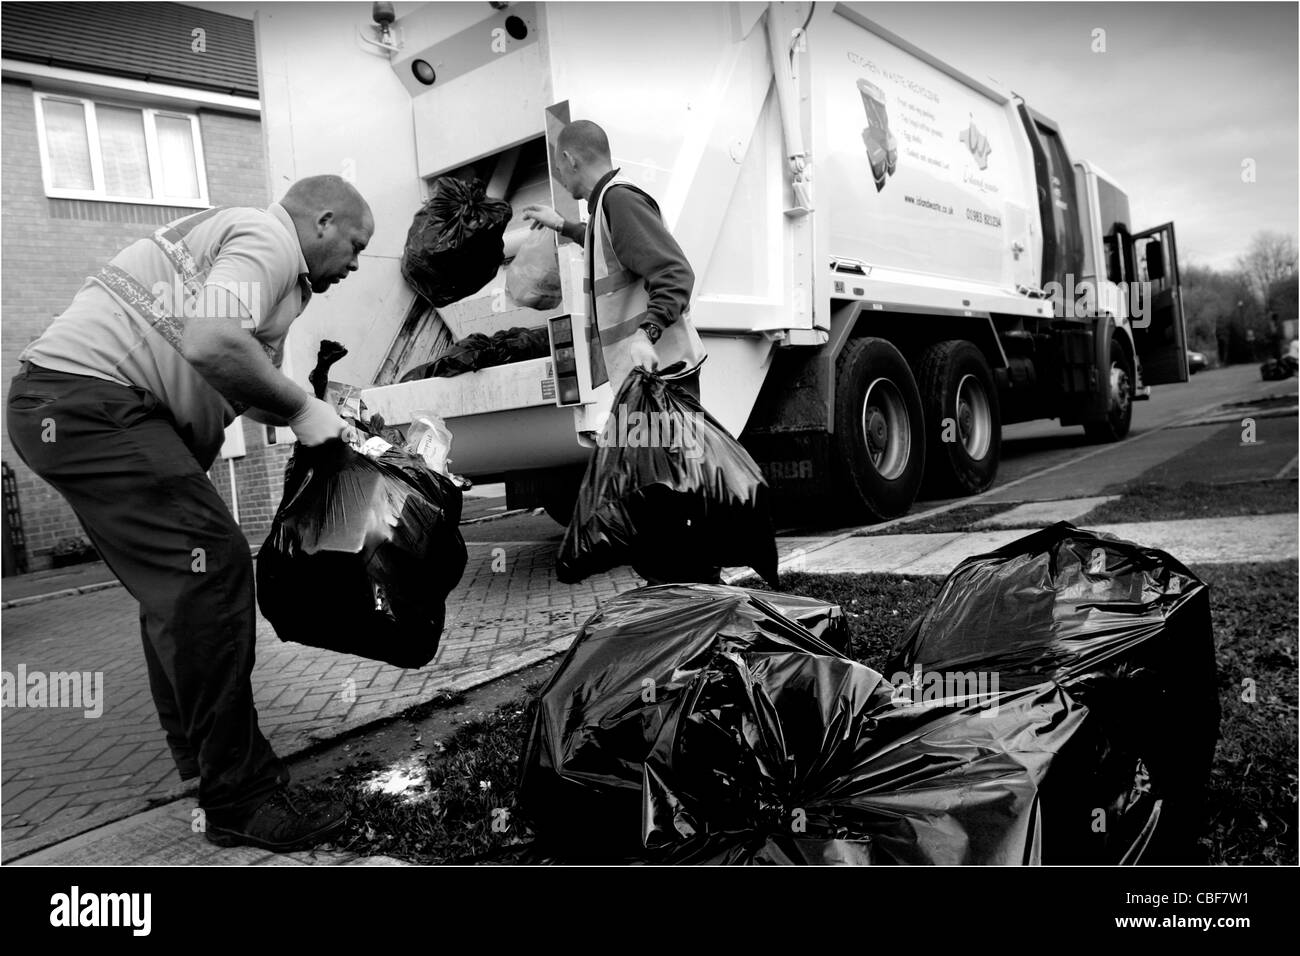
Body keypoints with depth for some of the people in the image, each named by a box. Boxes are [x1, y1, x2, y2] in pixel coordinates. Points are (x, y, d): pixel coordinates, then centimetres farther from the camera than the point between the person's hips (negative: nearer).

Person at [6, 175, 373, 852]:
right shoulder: (268, 237, -7)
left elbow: (244, 390, 21)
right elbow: (211, 345, -26)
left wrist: (332, 419, 12)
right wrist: (300, 408, -12)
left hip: (60, 408, 11)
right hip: (90, 397, -11)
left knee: (175, 582, 17)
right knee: (210, 570, -15)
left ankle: (197, 754, 31)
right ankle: (240, 800, -9)